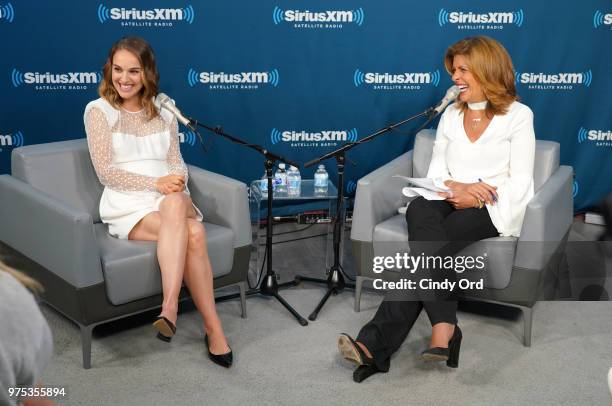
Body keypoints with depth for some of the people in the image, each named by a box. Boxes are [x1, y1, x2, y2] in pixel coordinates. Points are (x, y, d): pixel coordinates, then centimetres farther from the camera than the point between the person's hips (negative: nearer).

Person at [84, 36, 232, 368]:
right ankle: (213, 328, -33)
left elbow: (177, 163, 13)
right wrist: (156, 183, -18)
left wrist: (176, 184, -12)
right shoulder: (98, 110, 3)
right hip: (128, 206, -3)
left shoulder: (163, 111, 16)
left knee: (174, 207, -37)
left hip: (172, 201, 3)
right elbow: (106, 172, -5)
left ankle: (170, 308, -41)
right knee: (192, 235, -34)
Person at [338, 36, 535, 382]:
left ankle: (377, 344, -30)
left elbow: (520, 183, -4)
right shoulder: (451, 115, 18)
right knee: (420, 210, -33)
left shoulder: (518, 115, 3)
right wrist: (459, 186, -10)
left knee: (425, 243, -31)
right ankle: (444, 327, -36)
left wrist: (476, 198, -18)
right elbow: (435, 174, 12)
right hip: (451, 202, 4)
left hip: (493, 210, -4)